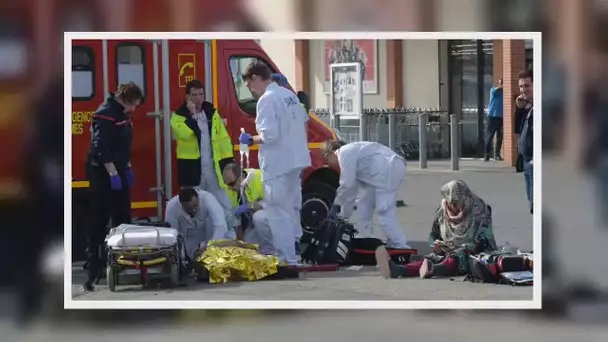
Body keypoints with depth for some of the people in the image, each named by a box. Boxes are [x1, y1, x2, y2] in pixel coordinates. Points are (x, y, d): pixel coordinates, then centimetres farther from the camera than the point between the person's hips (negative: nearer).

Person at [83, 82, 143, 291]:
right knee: (101, 219, -9)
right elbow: (101, 147, -24)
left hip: (118, 171, 10)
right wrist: (113, 173, -25)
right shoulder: (106, 113, -16)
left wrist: (127, 167, 19)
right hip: (103, 173, -10)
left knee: (123, 217, 11)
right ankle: (94, 265, -8)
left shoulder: (122, 114, 14)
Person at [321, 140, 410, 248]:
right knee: (364, 208, 18)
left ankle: (402, 250, -16)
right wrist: (344, 215, 25)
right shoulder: (350, 153, 22)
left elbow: (347, 184, -12)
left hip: (388, 170, -11)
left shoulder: (345, 153, -9)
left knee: (384, 213, -14)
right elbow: (352, 187, 25)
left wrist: (336, 205, 1)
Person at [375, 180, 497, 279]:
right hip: (449, 252, 4)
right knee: (431, 258, -27)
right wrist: (436, 245, -6)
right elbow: (433, 235, 17)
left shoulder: (479, 211, -6)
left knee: (457, 258, -38)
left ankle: (432, 269, -73)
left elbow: (482, 242, -12)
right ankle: (397, 270, -58)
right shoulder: (443, 212, 8)